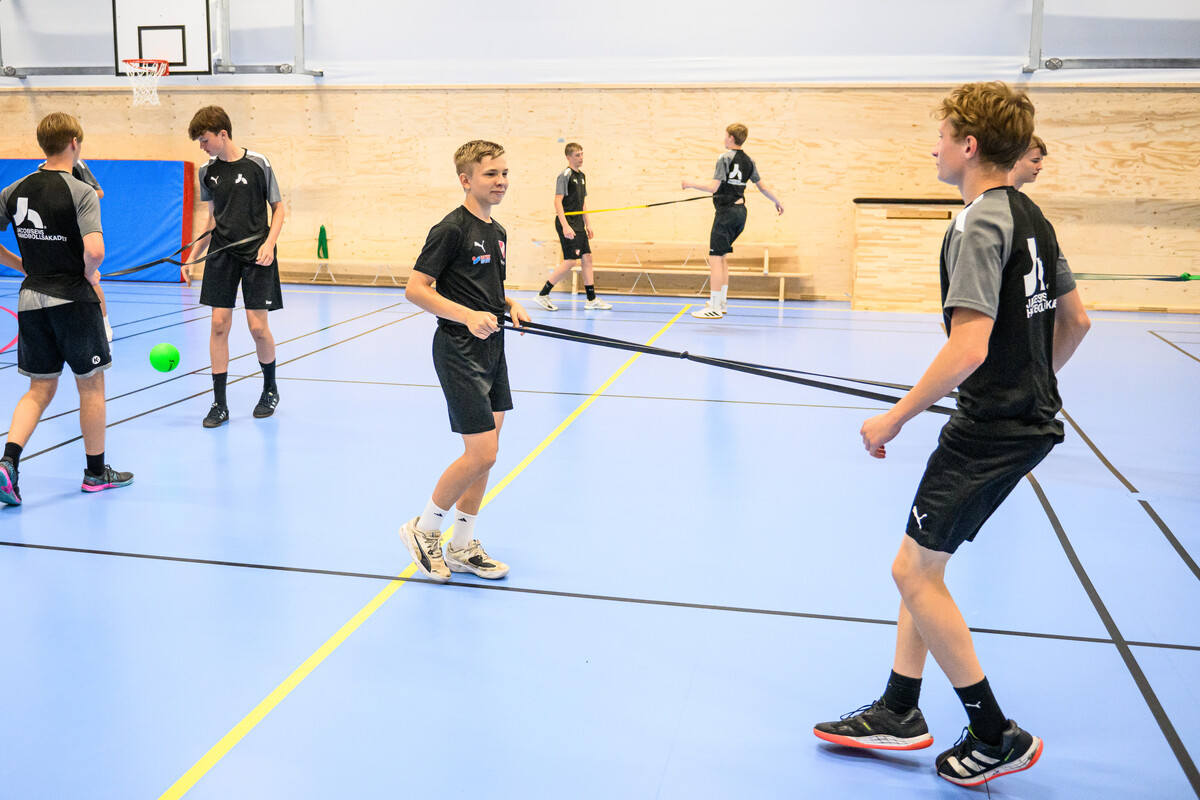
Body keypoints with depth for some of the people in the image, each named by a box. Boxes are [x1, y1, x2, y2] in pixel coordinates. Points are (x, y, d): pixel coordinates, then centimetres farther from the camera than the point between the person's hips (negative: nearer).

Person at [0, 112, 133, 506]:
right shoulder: (81, 192, -14)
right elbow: (94, 251, -26)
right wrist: (89, 276, -7)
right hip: (73, 298, -5)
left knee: (40, 389, 13)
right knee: (91, 384, 10)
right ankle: (96, 471, 19)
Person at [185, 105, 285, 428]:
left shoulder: (258, 163, -6)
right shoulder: (207, 171, 7)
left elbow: (278, 208, -1)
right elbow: (213, 218, 17)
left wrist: (269, 243, -15)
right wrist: (193, 256, 15)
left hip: (256, 255, -4)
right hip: (222, 253, 4)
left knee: (258, 326, -5)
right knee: (219, 324, -2)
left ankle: (270, 389, 22)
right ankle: (219, 404, 6)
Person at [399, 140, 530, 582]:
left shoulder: (498, 232, 13)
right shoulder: (451, 229, -13)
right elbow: (416, 288, -16)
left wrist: (509, 304, 5)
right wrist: (467, 316, -25)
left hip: (491, 348, 9)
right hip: (458, 351, -9)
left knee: (484, 453, 11)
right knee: (481, 454, -11)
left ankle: (462, 546, 23)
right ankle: (424, 529, 10)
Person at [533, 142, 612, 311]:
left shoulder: (582, 176, 15)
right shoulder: (565, 175, -11)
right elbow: (558, 201, -17)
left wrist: (587, 224, 19)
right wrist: (565, 226, -24)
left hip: (578, 225, 9)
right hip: (567, 224, -9)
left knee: (587, 257, 7)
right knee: (570, 261, -11)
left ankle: (591, 299, 12)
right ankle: (543, 294, -3)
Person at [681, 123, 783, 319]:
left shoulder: (725, 158, -11)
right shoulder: (748, 161, 11)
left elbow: (713, 187, -17)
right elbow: (763, 186, 17)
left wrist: (691, 184, -5)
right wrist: (777, 202, 32)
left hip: (726, 211, -8)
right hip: (741, 211, 8)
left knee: (715, 258, -6)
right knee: (722, 257, 18)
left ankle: (715, 308, -7)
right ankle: (722, 302, 24)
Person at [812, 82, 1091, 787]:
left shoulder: (979, 225, -18)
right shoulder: (1029, 215, 11)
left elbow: (969, 347, -27)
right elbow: (1075, 319, 18)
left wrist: (895, 417, -18)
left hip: (991, 430, -10)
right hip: (1028, 419, 10)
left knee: (915, 570, 0)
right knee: (920, 562, 15)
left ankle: (997, 737, 11)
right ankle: (900, 713, 25)